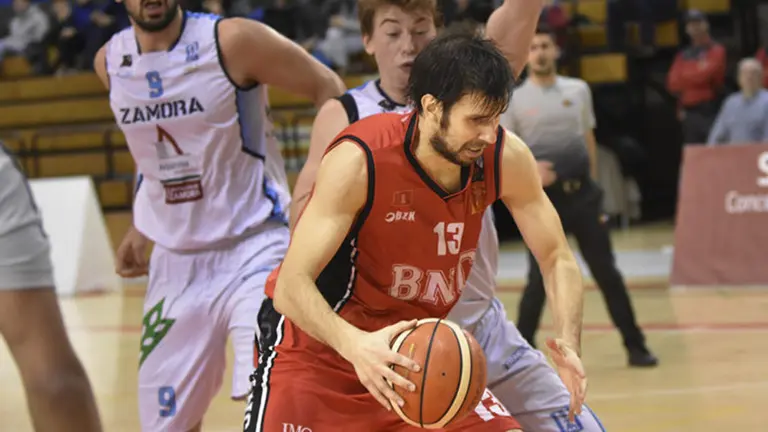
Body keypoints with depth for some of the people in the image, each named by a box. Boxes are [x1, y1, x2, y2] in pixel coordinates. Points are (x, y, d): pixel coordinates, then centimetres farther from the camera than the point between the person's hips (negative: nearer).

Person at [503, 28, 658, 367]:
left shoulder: (578, 90, 9)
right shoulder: (514, 100, 0)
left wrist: (592, 183, 13)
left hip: (582, 192, 2)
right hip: (543, 197, -2)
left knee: (607, 271, 2)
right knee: (540, 278, -2)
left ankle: (635, 347, 7)